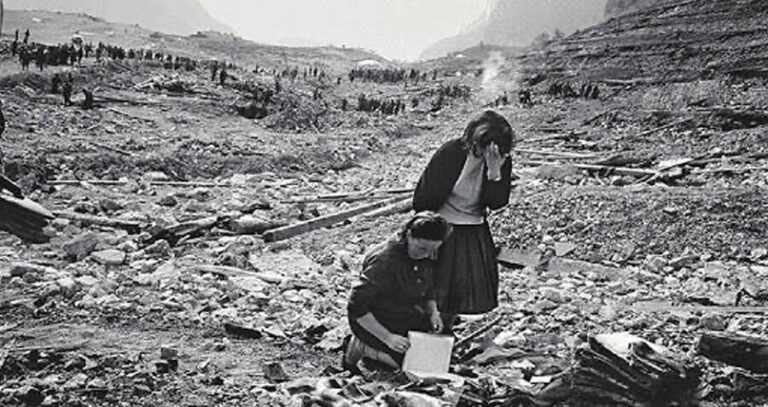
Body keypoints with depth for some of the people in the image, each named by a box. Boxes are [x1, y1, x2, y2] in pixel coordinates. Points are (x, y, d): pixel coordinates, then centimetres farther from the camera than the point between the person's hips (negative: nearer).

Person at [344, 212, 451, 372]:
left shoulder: (426, 253, -7)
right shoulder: (385, 260, -32)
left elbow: (427, 289, 12)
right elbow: (356, 307, -30)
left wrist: (433, 312, -8)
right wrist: (388, 337, -31)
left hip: (405, 314, 8)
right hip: (374, 320, -8)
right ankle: (360, 347, -2)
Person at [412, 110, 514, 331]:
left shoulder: (502, 161, -8)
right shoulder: (450, 153, -18)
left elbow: (497, 202, -15)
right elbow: (425, 194, -10)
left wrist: (495, 170, -29)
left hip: (475, 232, 4)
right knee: (438, 286, 2)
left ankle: (446, 331, 29)